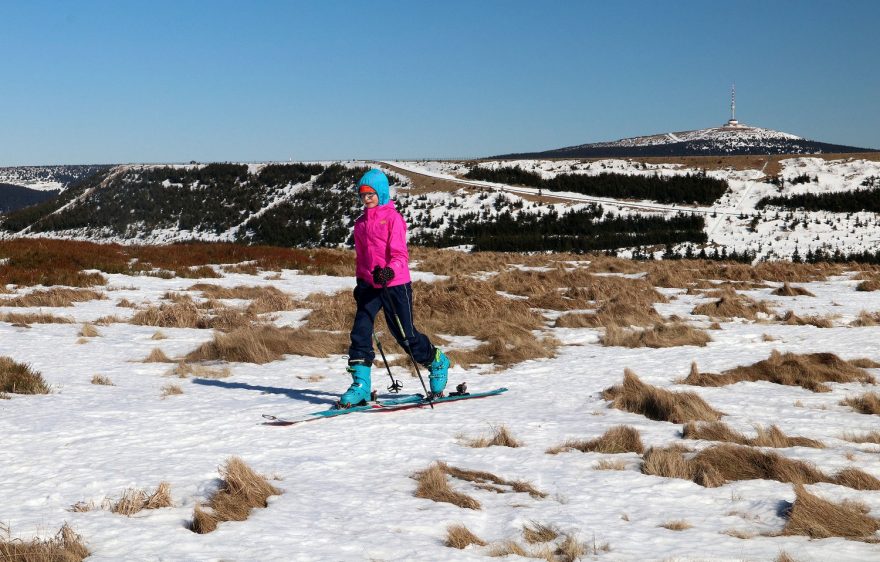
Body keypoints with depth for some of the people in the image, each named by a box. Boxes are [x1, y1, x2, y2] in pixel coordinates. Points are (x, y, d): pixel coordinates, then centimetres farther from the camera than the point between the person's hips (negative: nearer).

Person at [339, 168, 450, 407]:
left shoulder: (393, 218, -6)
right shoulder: (360, 224, 13)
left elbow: (400, 254, -14)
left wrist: (389, 271, -31)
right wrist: (360, 281, 19)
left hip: (395, 283, -5)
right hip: (369, 285, 5)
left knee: (405, 335, 2)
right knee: (360, 331, -10)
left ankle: (438, 363, 29)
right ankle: (360, 384, -6)